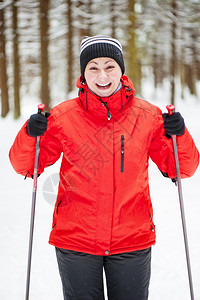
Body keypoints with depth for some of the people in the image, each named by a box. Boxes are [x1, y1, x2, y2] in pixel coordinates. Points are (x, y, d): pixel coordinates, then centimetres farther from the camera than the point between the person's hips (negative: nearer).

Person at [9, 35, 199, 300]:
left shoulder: (148, 116, -1)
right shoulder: (63, 117, -4)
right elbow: (24, 166, 2)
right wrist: (30, 134, -17)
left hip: (132, 240, 1)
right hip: (75, 240, -1)